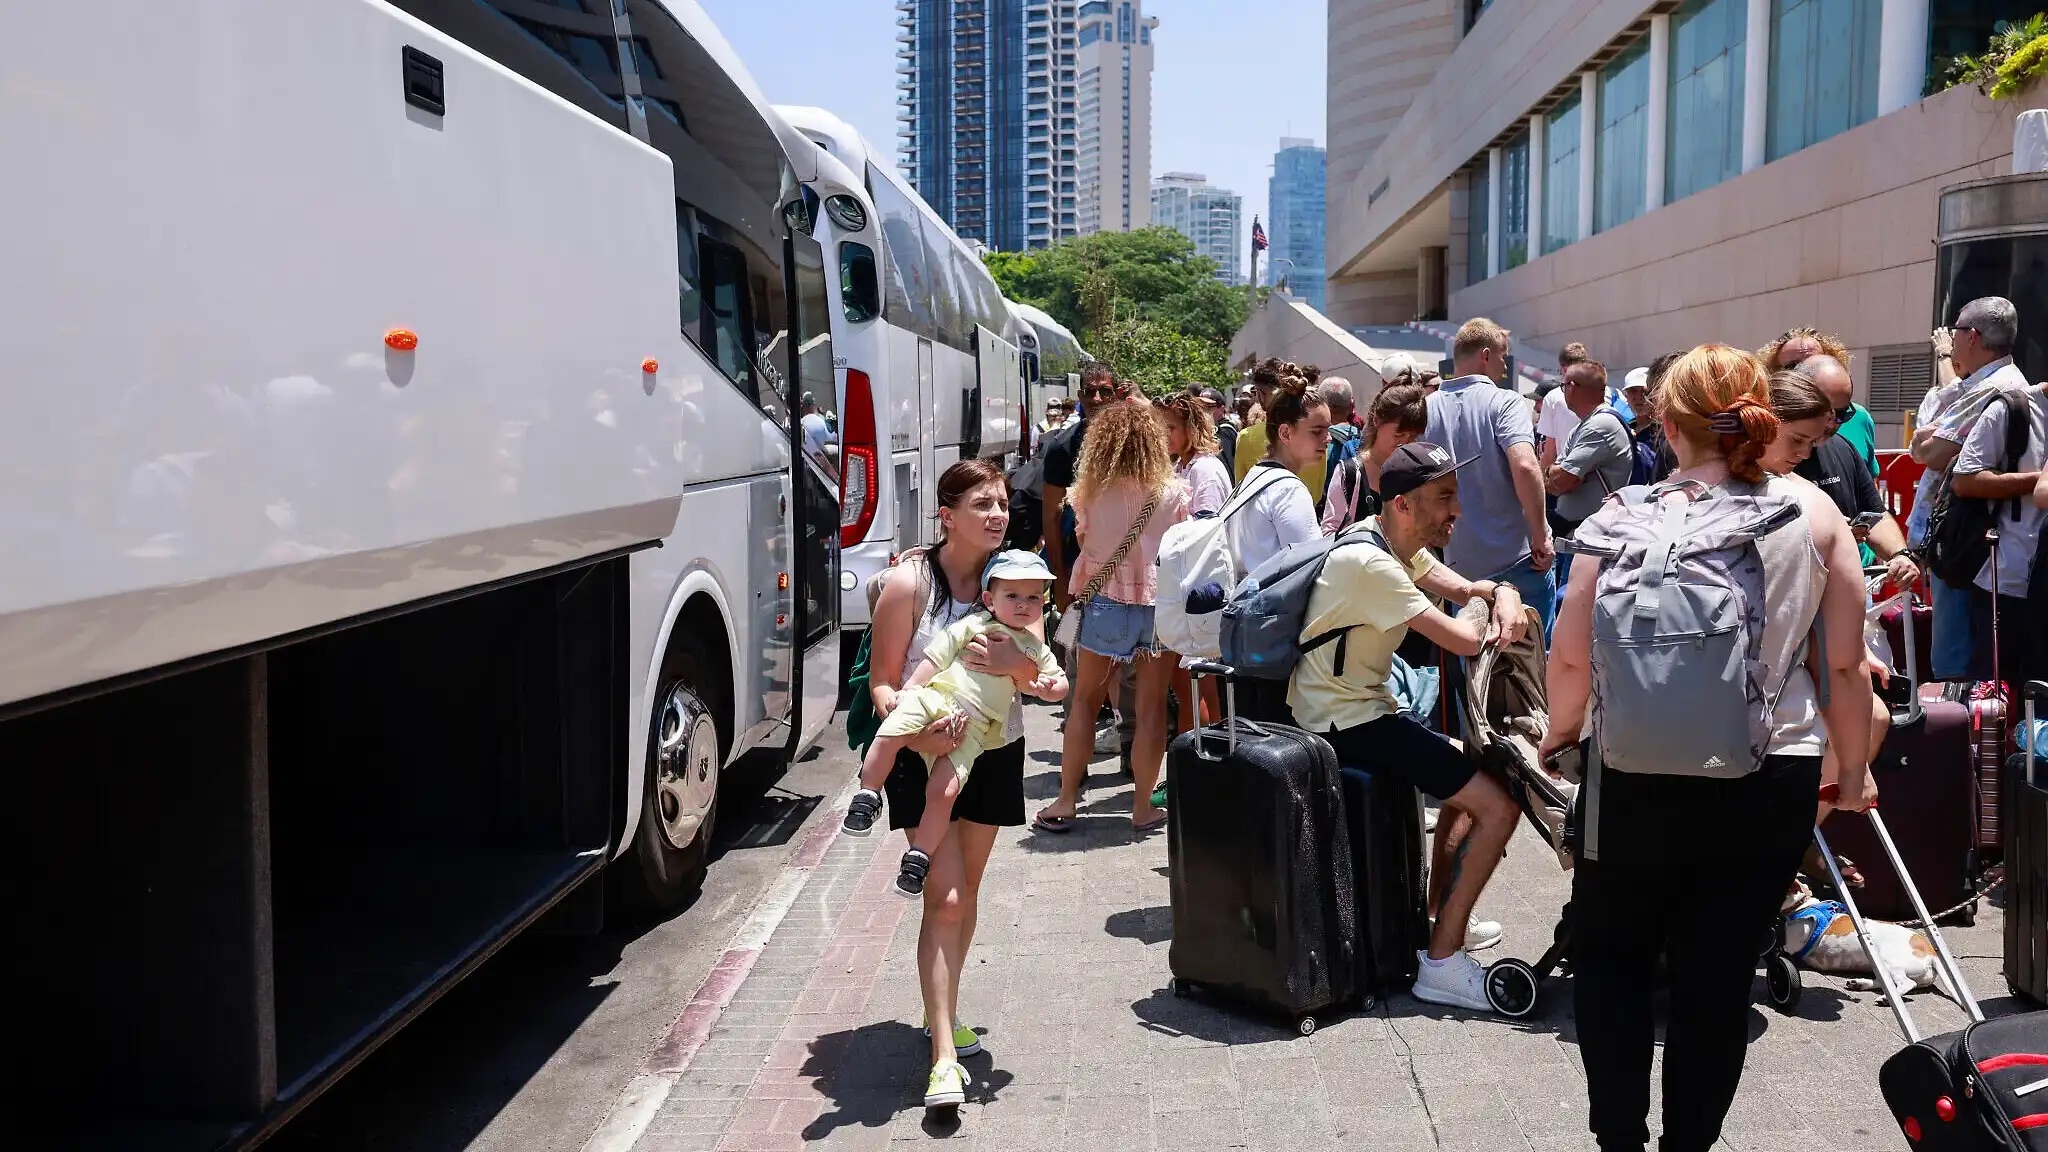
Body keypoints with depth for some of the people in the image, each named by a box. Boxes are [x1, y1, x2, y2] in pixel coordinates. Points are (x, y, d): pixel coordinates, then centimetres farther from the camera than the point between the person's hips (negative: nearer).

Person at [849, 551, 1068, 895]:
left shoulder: (1035, 650, 20)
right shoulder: (972, 625, 10)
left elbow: (1060, 680, 23)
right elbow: (935, 657, 7)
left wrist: (1050, 687, -1)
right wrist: (908, 688, -1)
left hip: (970, 728, 1)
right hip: (932, 697, -1)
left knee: (944, 791, -16)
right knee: (890, 734, -28)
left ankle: (918, 861, -6)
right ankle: (867, 797, -6)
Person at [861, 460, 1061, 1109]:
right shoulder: (909, 582, -14)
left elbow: (1040, 678, -2)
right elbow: (882, 683, -13)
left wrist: (1015, 661, -25)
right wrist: (919, 733, -30)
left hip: (994, 750, 5)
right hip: (922, 754, -4)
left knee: (966, 889, 15)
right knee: (943, 897, -12)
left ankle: (943, 1010, 35)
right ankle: (945, 1056, -10)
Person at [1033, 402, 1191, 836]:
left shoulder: (1090, 492, -4)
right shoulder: (1174, 491, -3)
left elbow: (1085, 541, 1)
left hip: (1106, 601, 0)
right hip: (1161, 603, 0)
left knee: (1085, 701, 11)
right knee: (1151, 706, 7)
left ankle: (1066, 800, 13)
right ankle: (1143, 806, 12)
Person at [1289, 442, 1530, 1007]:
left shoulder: (1400, 543, 7)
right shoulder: (1369, 562, -25)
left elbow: (1462, 587, 10)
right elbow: (1465, 639, -26)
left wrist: (1503, 593, -13)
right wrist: (1480, 606, -4)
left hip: (1362, 706, 11)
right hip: (1344, 722, -11)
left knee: (1472, 772, 27)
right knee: (1498, 806, -13)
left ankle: (1441, 918, 37)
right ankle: (1441, 963, -7)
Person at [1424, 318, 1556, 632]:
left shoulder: (1428, 409, 4)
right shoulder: (1503, 402, -9)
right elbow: (1525, 466, -24)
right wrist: (1541, 535, -16)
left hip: (1460, 563, 4)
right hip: (1516, 560, -4)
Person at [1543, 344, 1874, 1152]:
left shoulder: (1625, 518, -10)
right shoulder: (1814, 512, -3)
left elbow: (1572, 654, -8)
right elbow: (1845, 663, 0)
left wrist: (1560, 729, 11)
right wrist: (1854, 770, 13)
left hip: (1641, 776, -2)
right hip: (1775, 781, 2)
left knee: (1612, 955, 17)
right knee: (1720, 973, 11)